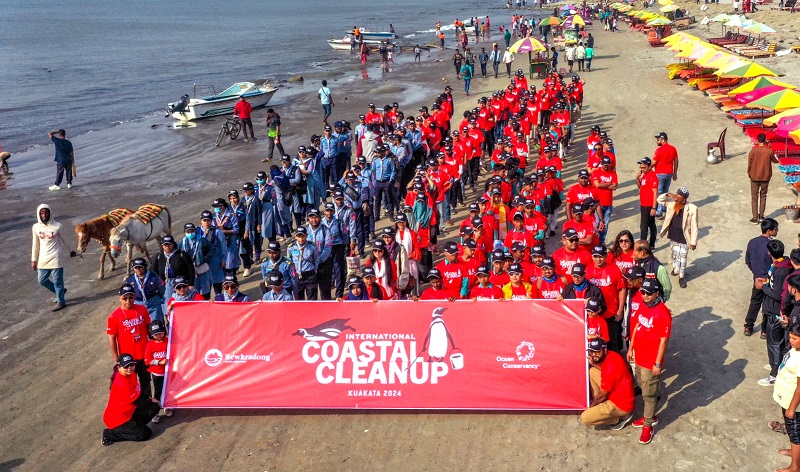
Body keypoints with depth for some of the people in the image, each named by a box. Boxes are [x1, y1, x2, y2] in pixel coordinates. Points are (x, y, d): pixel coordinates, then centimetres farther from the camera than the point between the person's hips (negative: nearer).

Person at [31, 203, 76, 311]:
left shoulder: (57, 226, -11)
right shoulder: (36, 227, -1)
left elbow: (64, 241, 3)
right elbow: (35, 244, 8)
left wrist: (70, 252, 17)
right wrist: (34, 260, 11)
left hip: (56, 258, -5)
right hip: (43, 259, 5)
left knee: (57, 281, 3)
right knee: (42, 280, 12)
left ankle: (61, 302, 18)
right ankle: (60, 292, 34)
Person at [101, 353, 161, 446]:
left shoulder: (131, 374, -1)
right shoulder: (122, 383, -29)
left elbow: (139, 393, 12)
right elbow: (138, 402, -20)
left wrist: (149, 399, -1)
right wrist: (151, 401, -3)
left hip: (129, 411, 9)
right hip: (116, 419, -9)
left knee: (154, 408, 2)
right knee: (145, 434, -10)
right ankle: (110, 434, -3)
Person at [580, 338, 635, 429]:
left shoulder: (610, 367, -29)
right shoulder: (611, 355, -4)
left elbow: (602, 395, -17)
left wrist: (591, 406, 0)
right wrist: (594, 364, -1)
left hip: (621, 405, -9)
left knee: (585, 418, -14)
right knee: (592, 371, 9)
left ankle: (622, 416, 1)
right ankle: (599, 406, 13)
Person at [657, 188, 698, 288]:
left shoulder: (692, 209, -21)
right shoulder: (672, 203, -10)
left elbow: (694, 227, -15)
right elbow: (659, 200, 2)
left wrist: (693, 242, -12)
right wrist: (667, 195, -18)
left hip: (684, 238, -4)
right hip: (673, 237, 4)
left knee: (683, 258, 7)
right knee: (675, 255, 22)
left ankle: (682, 277, 24)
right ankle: (675, 268, 49)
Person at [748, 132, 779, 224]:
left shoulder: (753, 150, -13)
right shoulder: (769, 151, -11)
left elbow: (749, 163, -7)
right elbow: (775, 160, 7)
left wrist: (749, 173, 10)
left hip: (755, 177, -1)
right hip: (766, 177, 1)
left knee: (754, 197, 6)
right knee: (763, 196, 18)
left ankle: (755, 218, 3)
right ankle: (761, 216, 22)